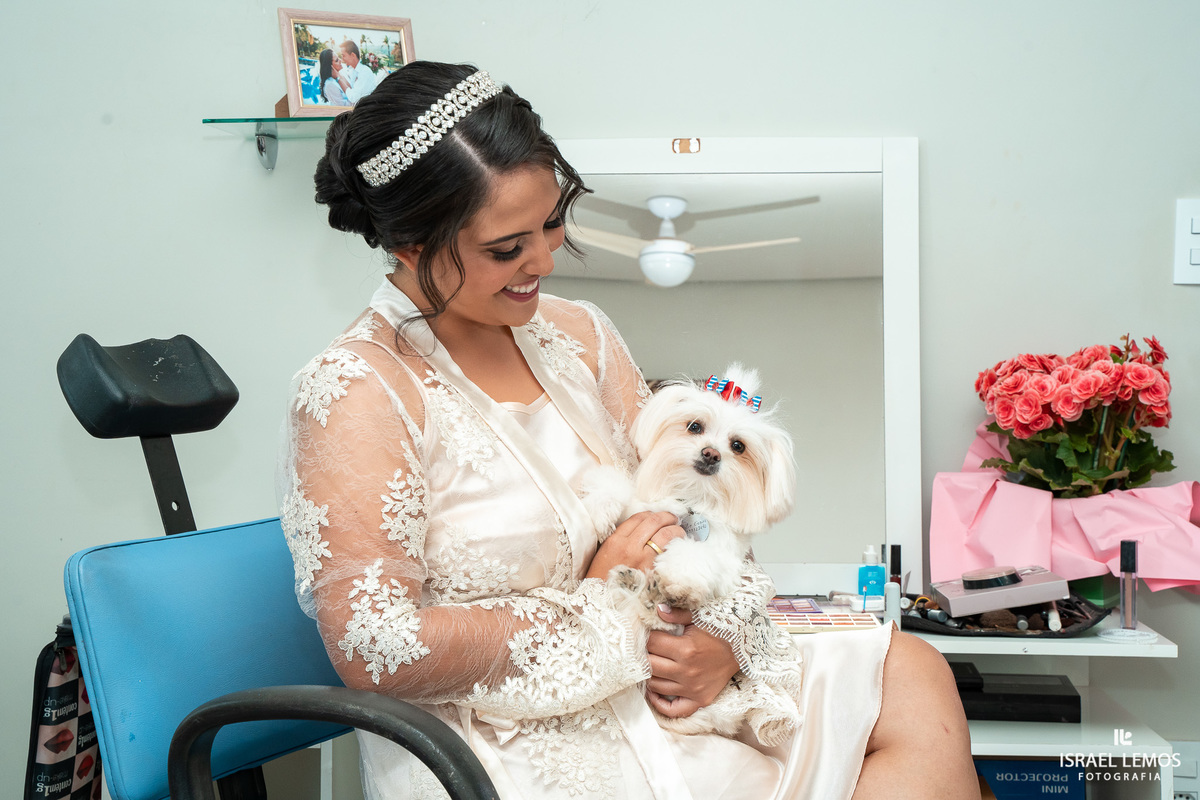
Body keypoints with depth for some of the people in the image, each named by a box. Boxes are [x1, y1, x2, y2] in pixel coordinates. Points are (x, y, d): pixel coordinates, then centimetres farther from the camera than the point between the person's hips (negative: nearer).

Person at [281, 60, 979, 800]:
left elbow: (685, 507, 13)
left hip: (656, 691, 7)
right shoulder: (356, 393, -13)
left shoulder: (578, 335, 9)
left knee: (913, 677, -6)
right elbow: (376, 652, -18)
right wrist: (596, 607, -13)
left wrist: (725, 633, -9)